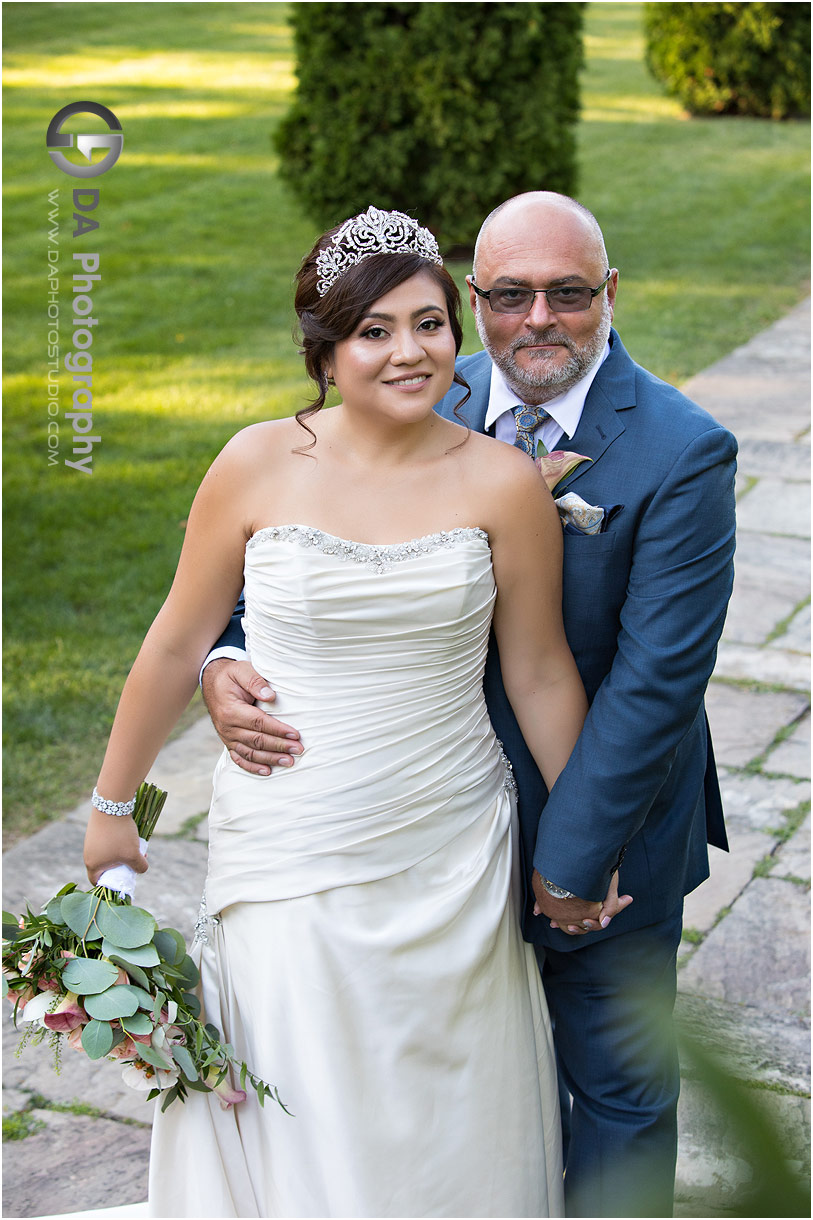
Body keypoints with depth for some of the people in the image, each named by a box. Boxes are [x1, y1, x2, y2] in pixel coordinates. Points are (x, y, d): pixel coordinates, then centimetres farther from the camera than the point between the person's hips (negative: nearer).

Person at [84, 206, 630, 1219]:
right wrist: (112, 807, 9)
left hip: (450, 861, 1)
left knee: (445, 1119, 15)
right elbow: (177, 645, 2)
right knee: (301, 1126, 8)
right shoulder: (259, 466, -8)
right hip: (291, 858, -1)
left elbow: (541, 675, 3)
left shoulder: (504, 483, -6)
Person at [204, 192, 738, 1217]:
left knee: (618, 1087, 17)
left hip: (605, 830, -4)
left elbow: (657, 675, -22)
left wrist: (571, 857, -20)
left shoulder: (683, 453, -20)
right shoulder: (431, 407, -7)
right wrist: (226, 658, -25)